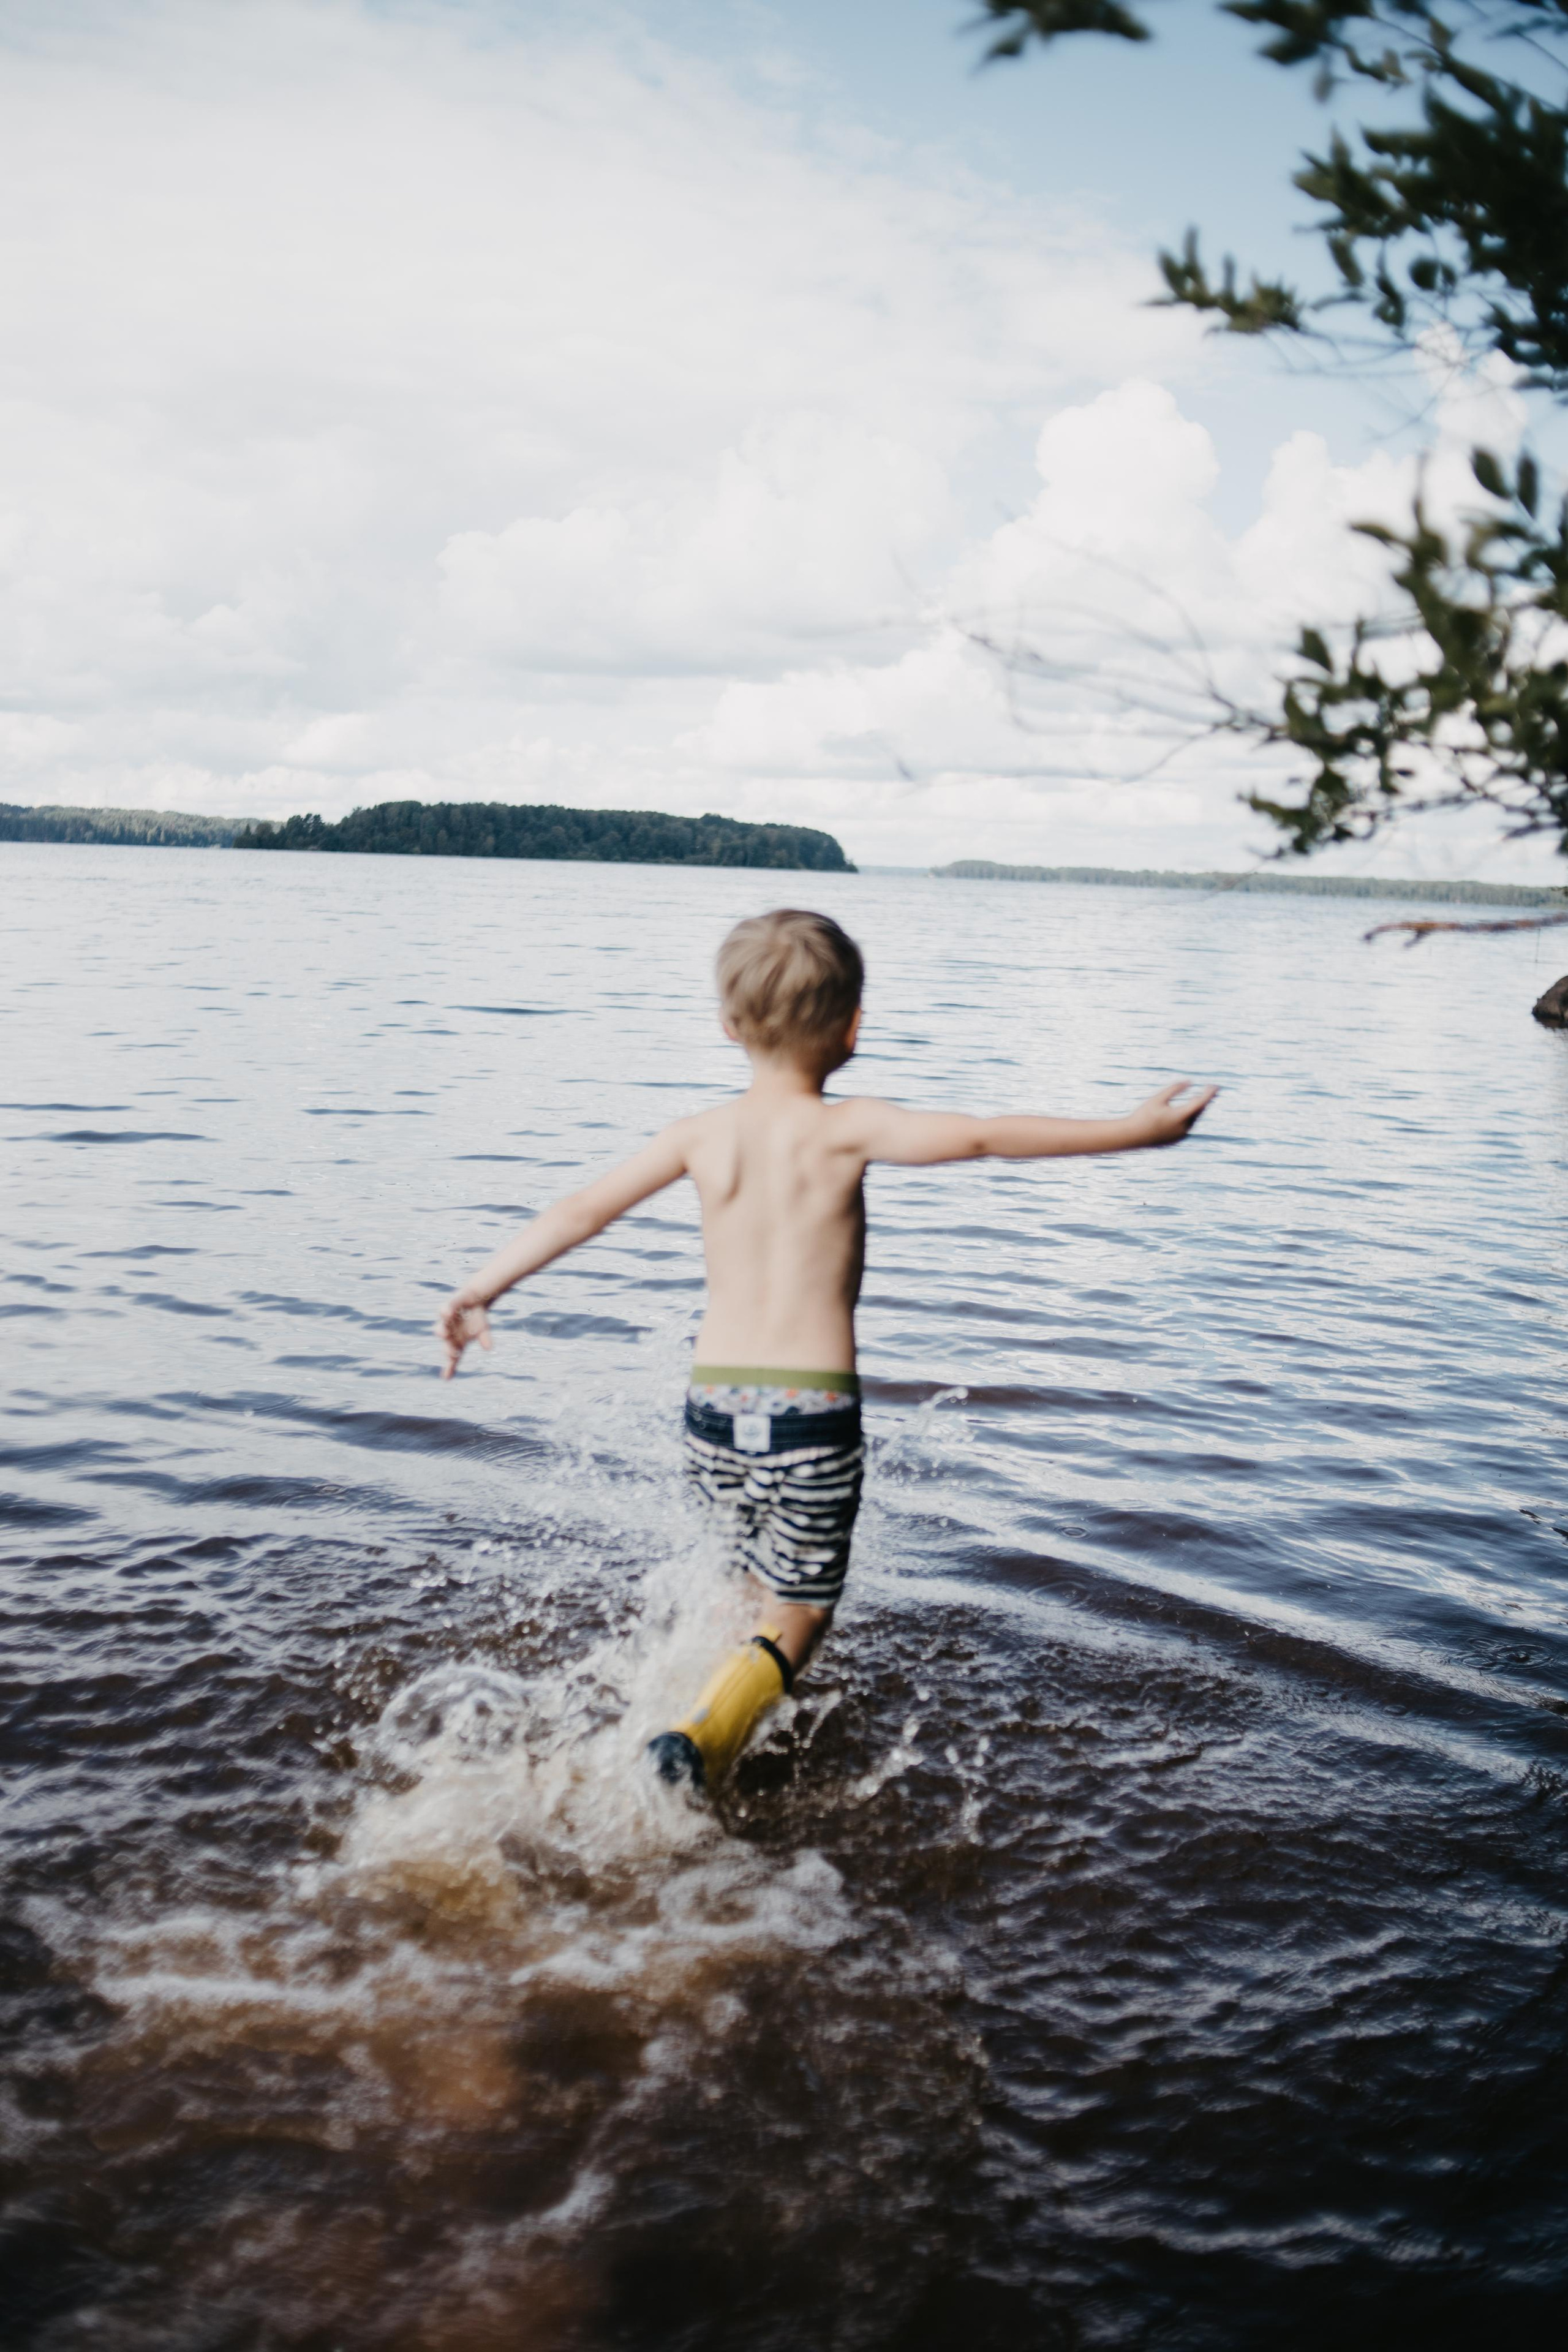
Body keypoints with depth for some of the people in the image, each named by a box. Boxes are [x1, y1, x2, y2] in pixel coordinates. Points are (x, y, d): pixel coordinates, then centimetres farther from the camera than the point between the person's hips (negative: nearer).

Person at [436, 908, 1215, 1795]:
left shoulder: (703, 1134, 2)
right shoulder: (847, 1131, -9)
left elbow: (584, 1210, 4)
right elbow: (985, 1137, -16)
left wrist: (480, 1290, 14)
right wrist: (1136, 1129, -11)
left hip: (714, 1402, 4)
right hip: (813, 1410, -4)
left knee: (764, 1582, 28)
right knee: (802, 1613, 6)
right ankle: (702, 1739, -15)